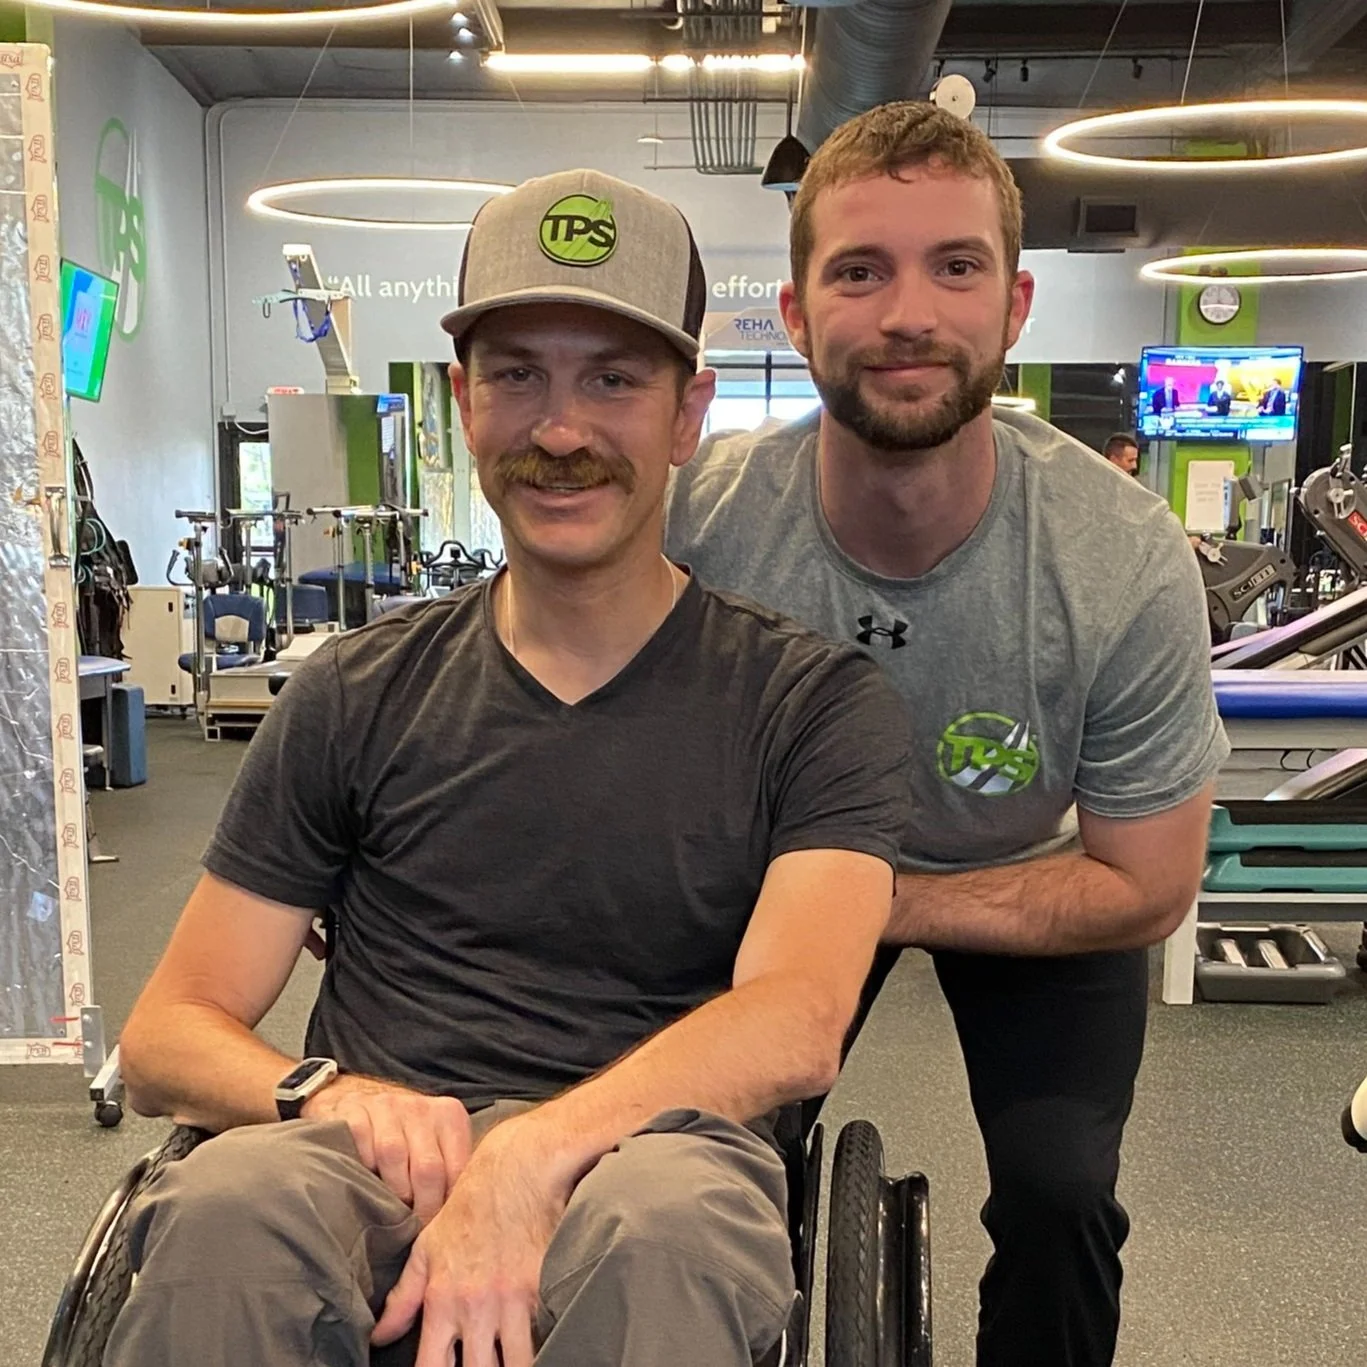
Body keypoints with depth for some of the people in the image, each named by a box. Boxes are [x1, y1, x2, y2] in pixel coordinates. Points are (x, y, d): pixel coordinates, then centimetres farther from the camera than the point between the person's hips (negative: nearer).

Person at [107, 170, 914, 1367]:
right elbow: (169, 1034, 9)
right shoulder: (357, 697, 10)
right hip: (384, 1170, 3)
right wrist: (326, 1093, -14)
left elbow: (798, 1025, -12)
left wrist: (528, 1159, -28)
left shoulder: (814, 700, 4)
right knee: (228, 1208, -31)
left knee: (661, 1222, -37)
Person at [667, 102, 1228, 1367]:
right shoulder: (700, 519, -30)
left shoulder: (1124, 561, -31)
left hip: (1040, 889, 0)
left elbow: (1144, 888, -18)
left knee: (1059, 1198, -13)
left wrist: (879, 906, -24)